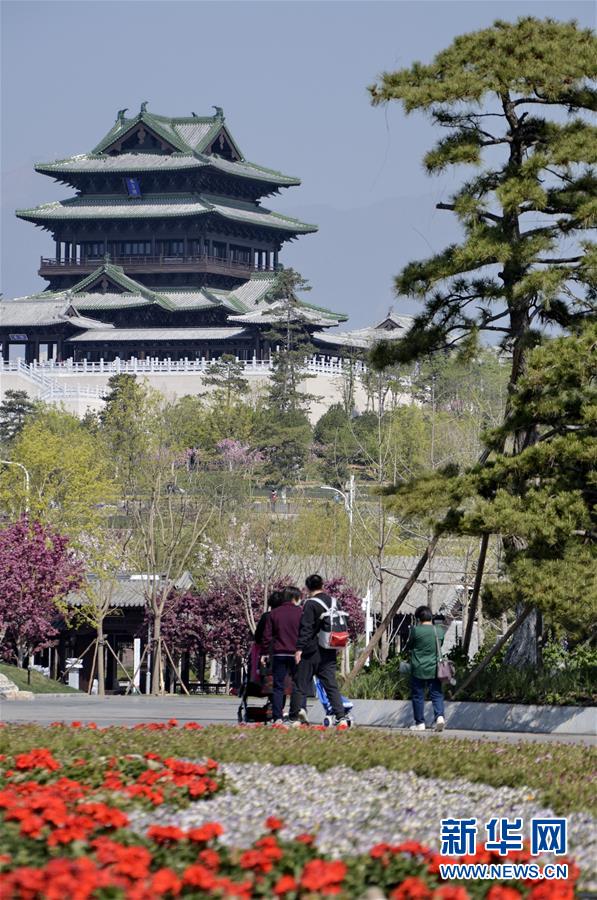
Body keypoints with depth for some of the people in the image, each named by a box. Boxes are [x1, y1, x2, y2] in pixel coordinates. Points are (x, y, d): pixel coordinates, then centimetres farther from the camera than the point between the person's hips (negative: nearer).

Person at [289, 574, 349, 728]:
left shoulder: (311, 604, -10)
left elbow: (306, 629, -16)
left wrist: (299, 648, -15)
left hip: (311, 652, -6)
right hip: (329, 653, 6)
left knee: (301, 685, 2)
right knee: (331, 685, 4)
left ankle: (295, 718, -2)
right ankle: (341, 717, -8)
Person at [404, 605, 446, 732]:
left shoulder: (416, 630, -10)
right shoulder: (439, 632, 3)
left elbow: (408, 646, 3)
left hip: (418, 670, -3)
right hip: (434, 669, 3)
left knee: (418, 696, 7)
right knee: (437, 695, 7)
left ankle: (420, 723, 10)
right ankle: (440, 716, -14)